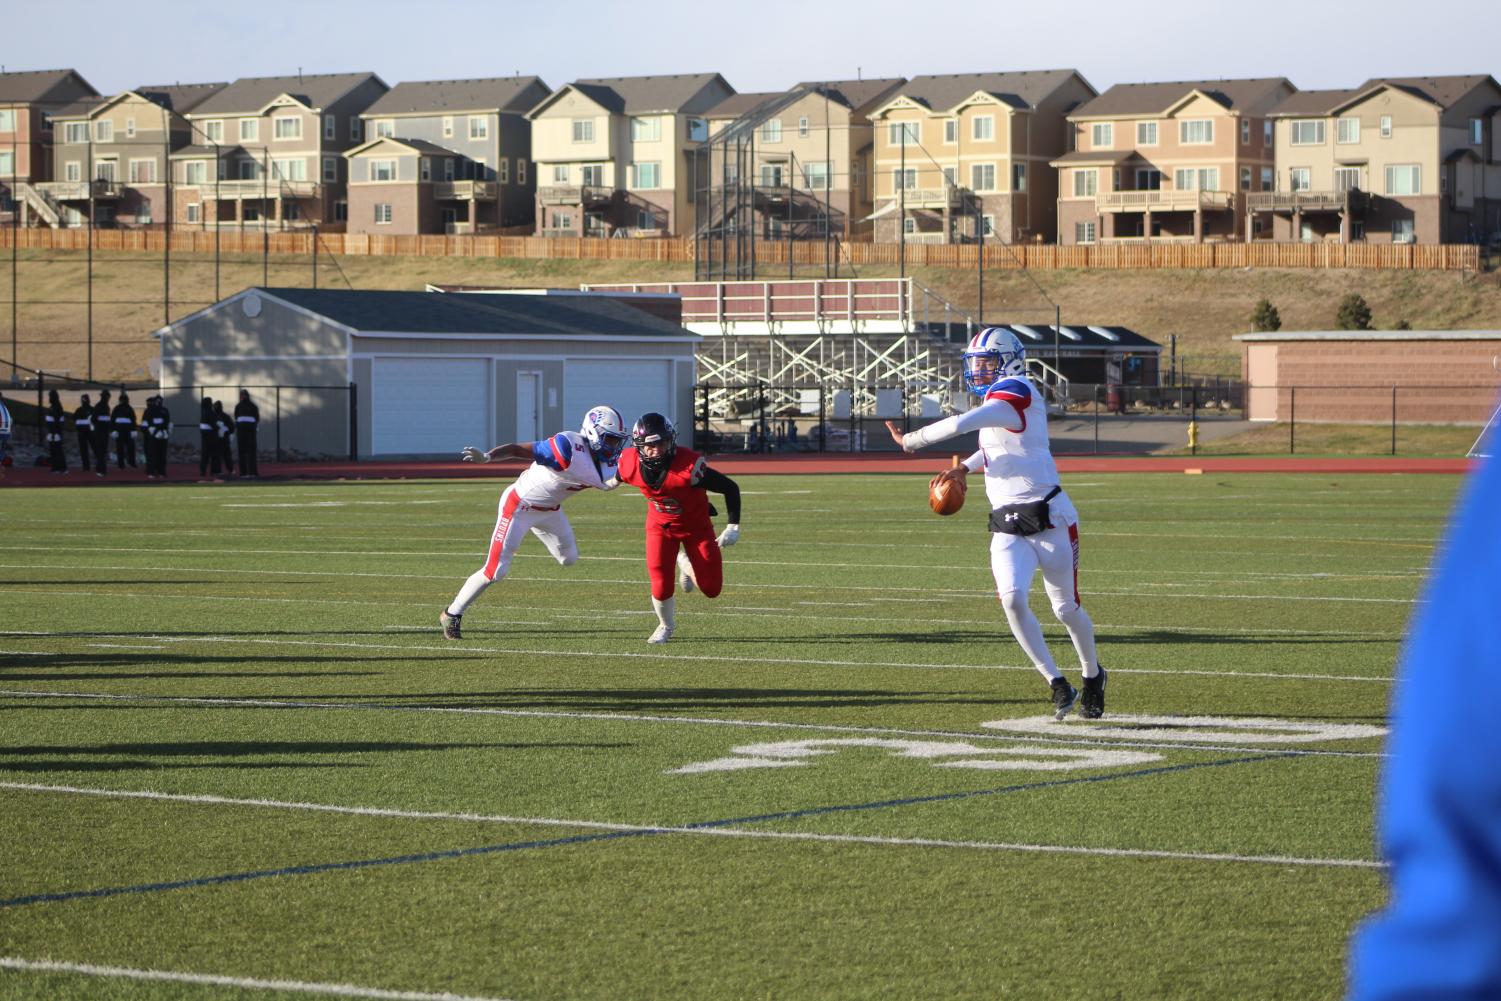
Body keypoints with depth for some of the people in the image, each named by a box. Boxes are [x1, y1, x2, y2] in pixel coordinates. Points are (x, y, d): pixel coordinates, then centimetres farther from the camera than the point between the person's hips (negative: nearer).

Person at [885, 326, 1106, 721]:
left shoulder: (1015, 392, -16)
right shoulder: (998, 398, 12)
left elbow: (961, 424, -27)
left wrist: (910, 441, -14)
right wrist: (966, 467, 17)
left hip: (1049, 518, -7)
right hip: (1008, 528, 7)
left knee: (1067, 608, 6)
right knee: (1012, 599, -15)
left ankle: (1093, 676, 32)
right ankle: (1059, 685, -8)